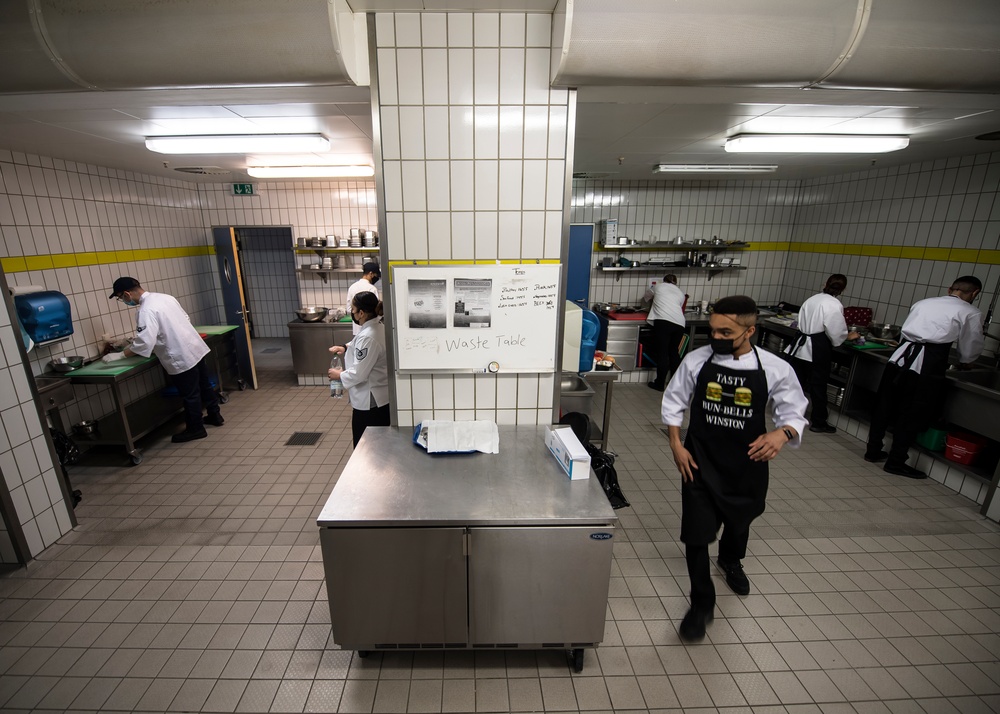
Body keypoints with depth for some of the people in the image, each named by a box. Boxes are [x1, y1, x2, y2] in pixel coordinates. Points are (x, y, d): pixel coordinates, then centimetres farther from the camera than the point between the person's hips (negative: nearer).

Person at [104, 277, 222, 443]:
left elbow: (144, 344, -22)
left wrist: (119, 355, -10)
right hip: (195, 348, 9)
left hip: (181, 357, -9)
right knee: (204, 385, 20)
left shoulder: (146, 310, -18)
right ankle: (215, 415, 34)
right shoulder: (164, 296, 7)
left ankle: (195, 429, 20)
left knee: (189, 395, 6)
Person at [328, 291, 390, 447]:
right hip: (381, 398, 10)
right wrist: (346, 348, 10)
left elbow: (359, 373, -23)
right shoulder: (379, 328, 3)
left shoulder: (367, 337, -27)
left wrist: (339, 375, -6)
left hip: (369, 401, -9)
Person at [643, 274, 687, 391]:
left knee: (662, 353, 0)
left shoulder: (657, 287, 20)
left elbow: (645, 299, 35)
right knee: (674, 352, 17)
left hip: (663, 321, -4)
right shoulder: (680, 293, 26)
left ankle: (659, 384, 5)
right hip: (679, 323, 4)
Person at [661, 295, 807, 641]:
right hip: (700, 460, -1)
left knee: (739, 519, 27)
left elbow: (794, 413, -3)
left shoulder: (775, 369, -13)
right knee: (696, 532, -2)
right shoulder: (696, 360, -12)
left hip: (747, 463, 2)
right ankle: (702, 604, 21)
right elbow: (673, 402, -1)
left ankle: (731, 561, 62)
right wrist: (677, 447, -7)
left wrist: (782, 433, -26)